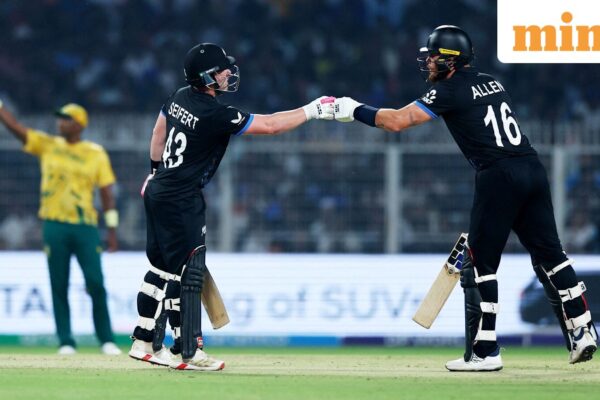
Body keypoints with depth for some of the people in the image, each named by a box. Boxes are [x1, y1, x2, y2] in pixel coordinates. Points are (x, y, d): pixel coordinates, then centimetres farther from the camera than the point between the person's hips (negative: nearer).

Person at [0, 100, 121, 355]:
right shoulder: (46, 145, 9)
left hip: (86, 227, -1)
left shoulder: (96, 153, 5)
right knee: (59, 286, 1)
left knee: (96, 284, -6)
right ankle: (66, 342, 6)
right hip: (54, 225, 1)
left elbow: (106, 191, 4)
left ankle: (106, 340, 3)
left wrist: (112, 229, -1)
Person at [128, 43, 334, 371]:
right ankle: (186, 352, -3)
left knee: (162, 268, 15)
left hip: (157, 191, 9)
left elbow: (159, 131, 19)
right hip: (181, 202, -9)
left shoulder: (180, 97, 4)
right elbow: (270, 125, -19)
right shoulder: (216, 114, -21)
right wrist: (312, 111, -11)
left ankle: (143, 343, 19)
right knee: (187, 273, -5)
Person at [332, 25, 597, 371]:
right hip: (534, 170, 7)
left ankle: (485, 352, -2)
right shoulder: (491, 83, 20)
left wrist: (356, 110, 7)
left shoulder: (450, 91, -2)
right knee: (549, 254, 9)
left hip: (499, 177, -7)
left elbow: (397, 121, -5)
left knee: (480, 263, 0)